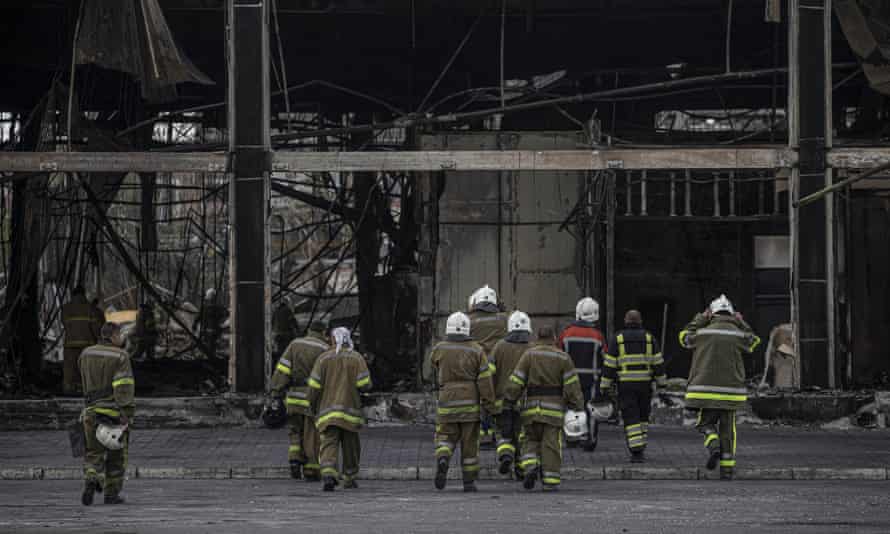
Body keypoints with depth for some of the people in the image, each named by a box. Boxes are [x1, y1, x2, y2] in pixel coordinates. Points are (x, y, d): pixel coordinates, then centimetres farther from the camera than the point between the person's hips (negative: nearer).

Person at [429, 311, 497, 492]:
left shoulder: (439, 350, -3)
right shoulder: (476, 350, -4)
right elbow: (485, 381, -6)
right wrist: (490, 407, -2)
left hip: (447, 403, 0)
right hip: (470, 404, 0)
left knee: (445, 440, 8)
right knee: (469, 444, 9)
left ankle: (442, 460, -24)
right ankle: (469, 482, 11)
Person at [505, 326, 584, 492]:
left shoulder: (529, 355, 1)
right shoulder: (563, 358, 0)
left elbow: (516, 382, -4)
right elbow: (572, 386, -4)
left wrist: (509, 399, 6)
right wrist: (578, 408, 0)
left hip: (532, 406, 1)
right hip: (555, 408, -1)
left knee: (532, 440, 15)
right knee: (551, 444, 3)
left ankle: (531, 467, -9)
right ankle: (550, 481, -1)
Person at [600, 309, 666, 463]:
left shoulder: (617, 338, -2)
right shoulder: (649, 338, 3)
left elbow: (609, 364, -4)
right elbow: (657, 362, 1)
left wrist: (606, 385, 0)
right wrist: (661, 383, 6)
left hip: (625, 384, -2)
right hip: (645, 384, 2)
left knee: (631, 418, -2)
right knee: (643, 417, 16)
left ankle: (637, 452, -12)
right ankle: (640, 449, 13)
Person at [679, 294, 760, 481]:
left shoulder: (703, 332, -2)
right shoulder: (738, 334, 0)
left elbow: (685, 337, 18)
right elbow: (754, 342, 21)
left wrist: (701, 319, 19)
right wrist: (742, 324, 17)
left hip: (707, 389, -1)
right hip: (730, 389, 1)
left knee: (706, 423, 13)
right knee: (727, 429, 8)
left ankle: (714, 446, -17)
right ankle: (727, 468, 7)